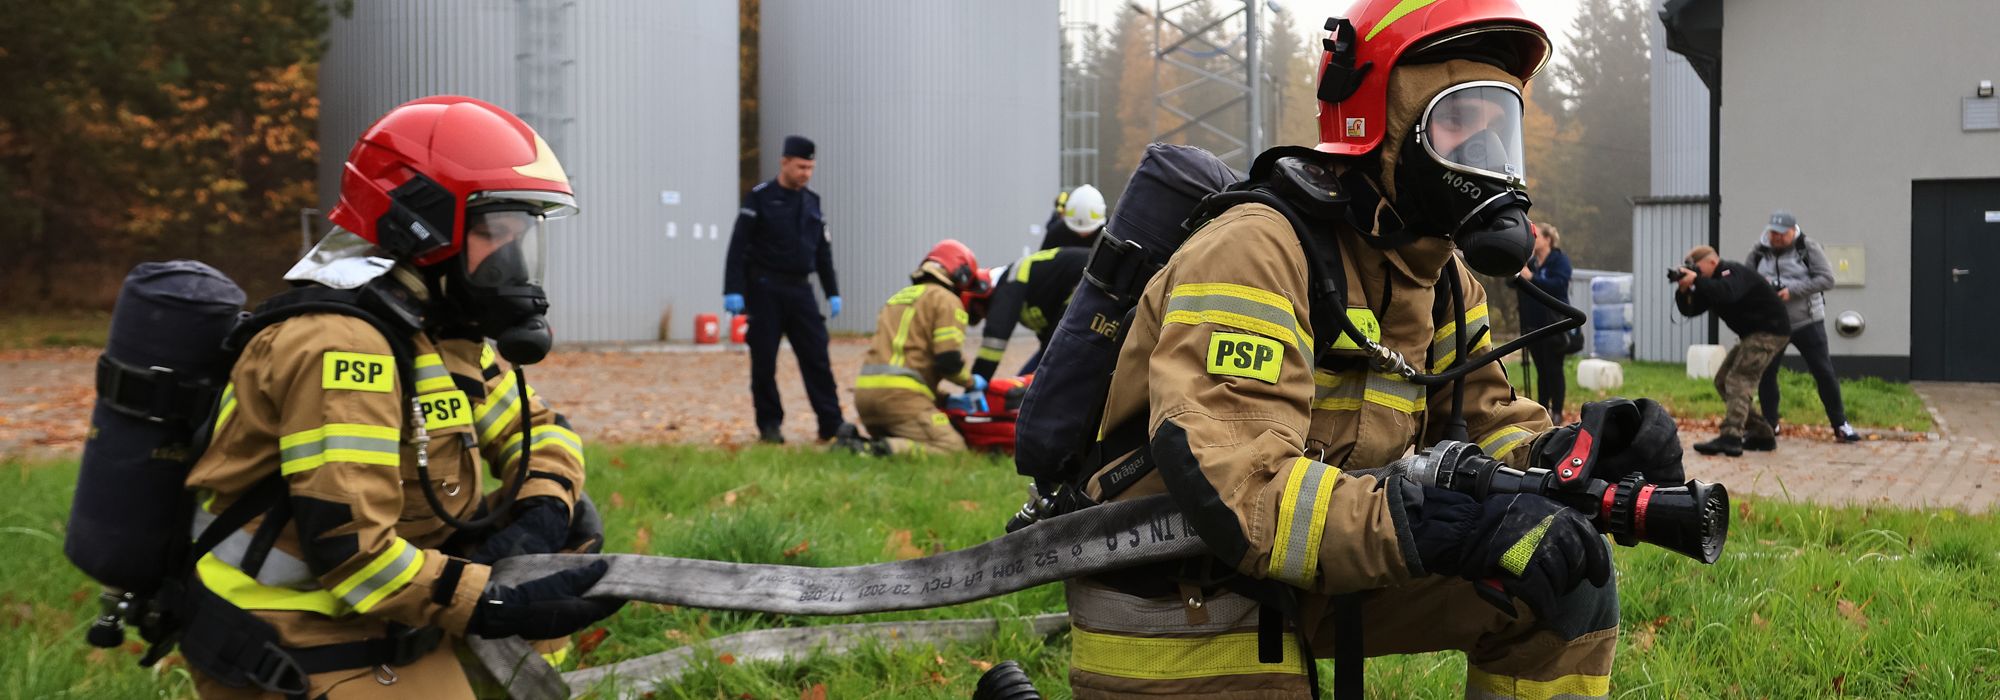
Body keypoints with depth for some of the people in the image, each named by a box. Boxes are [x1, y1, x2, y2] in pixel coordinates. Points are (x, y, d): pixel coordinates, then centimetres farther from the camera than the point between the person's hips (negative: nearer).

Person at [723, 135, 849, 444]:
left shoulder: (811, 201, 12)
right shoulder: (759, 198, -5)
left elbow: (823, 251, 18)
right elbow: (738, 246, -8)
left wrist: (833, 293, 15)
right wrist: (733, 291, -15)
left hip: (800, 289, 4)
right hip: (764, 290, -4)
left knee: (817, 356, -2)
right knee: (764, 361, -1)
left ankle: (831, 424, -1)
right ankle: (769, 425, 9)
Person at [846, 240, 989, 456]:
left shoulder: (898, 297, 30)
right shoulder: (947, 300, 4)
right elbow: (949, 360, -8)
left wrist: (942, 395, 30)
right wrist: (972, 382, 13)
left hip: (864, 391, 8)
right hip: (899, 394, -8)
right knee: (953, 449, -12)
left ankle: (852, 442, -6)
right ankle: (883, 449, -30)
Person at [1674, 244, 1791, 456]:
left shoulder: (1733, 272, -18)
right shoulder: (1710, 283, 10)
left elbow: (1727, 293, -40)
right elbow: (1690, 309, 2)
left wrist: (1696, 281, -39)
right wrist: (1684, 289, -16)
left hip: (1770, 331, -10)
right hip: (1752, 335, 10)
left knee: (1739, 381, -21)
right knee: (1723, 382, 10)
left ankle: (1730, 439, -31)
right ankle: (1762, 434, 13)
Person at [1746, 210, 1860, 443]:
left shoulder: (1808, 248, -5)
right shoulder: (1758, 252, 3)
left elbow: (1826, 279, -12)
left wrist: (1793, 290, -22)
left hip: (1807, 322, -2)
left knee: (1824, 373, -2)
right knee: (1765, 374, 3)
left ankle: (1840, 425, 9)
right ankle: (1769, 424, 21)